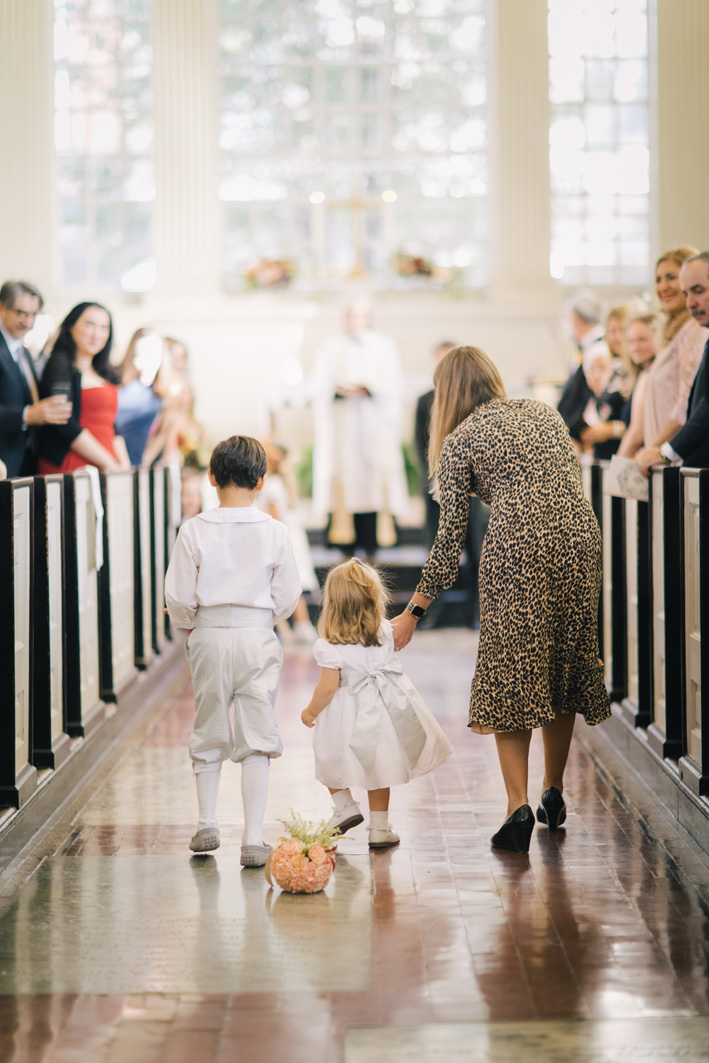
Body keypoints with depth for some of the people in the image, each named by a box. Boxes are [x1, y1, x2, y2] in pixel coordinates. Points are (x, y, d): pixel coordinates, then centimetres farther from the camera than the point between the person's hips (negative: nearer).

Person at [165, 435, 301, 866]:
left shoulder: (195, 530, -7)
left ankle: (208, 823, 26)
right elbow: (287, 598, -1)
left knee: (208, 732, 18)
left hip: (209, 637, 1)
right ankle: (253, 839, -1)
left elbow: (178, 597, -5)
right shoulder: (274, 532, -6)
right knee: (257, 737, 2)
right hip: (257, 637, -1)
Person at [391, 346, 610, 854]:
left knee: (509, 677, 2)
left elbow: (451, 537, 6)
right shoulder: (545, 413, 22)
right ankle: (554, 793, 27)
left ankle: (519, 804, -9)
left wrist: (414, 612, 10)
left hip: (517, 550, -5)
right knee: (564, 666, 16)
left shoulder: (459, 441, 8)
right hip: (580, 541, 5)